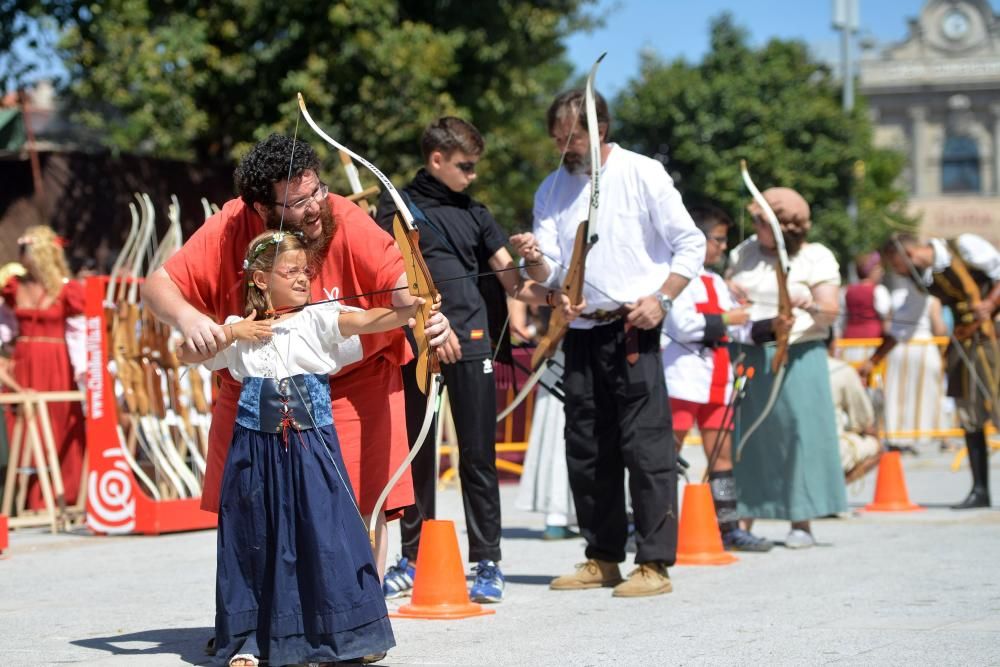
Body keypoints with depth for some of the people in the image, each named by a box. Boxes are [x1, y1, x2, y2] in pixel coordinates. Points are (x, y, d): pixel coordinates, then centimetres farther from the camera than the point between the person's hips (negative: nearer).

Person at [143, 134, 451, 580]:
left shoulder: (347, 222, -21)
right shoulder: (229, 231, -16)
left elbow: (397, 277, -34)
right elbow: (158, 285, -12)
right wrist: (185, 316, -34)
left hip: (353, 386, -2)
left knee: (364, 510, -3)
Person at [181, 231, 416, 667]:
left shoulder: (318, 319, 0)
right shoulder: (240, 329, 7)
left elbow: (369, 321, -16)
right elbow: (186, 356, 11)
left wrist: (411, 308, -34)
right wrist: (231, 333, -2)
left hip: (312, 448, -2)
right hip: (257, 451, 2)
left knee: (326, 529, -5)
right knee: (256, 538, 7)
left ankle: (343, 631, 5)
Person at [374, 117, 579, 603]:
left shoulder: (474, 213, 15)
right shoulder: (398, 208, 2)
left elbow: (510, 278, 11)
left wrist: (550, 296, -7)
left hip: (471, 344, 2)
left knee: (478, 457, 1)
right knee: (417, 456, 7)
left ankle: (487, 562, 5)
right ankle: (413, 558, 17)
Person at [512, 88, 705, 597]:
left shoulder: (642, 174, -2)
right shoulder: (552, 189, 12)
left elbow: (691, 244, -1)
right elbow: (550, 274, 9)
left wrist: (661, 298, -13)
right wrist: (535, 259, -14)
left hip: (634, 329, -5)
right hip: (581, 331, 6)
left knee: (645, 446, -8)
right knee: (585, 450, 9)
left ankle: (654, 563, -5)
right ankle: (602, 558, 19)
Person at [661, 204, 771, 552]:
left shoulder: (716, 281, 19)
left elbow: (735, 327, 18)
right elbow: (682, 325, -20)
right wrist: (724, 320, -11)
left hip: (716, 379, 9)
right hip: (683, 377, -9)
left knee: (721, 452, 8)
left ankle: (729, 527, 12)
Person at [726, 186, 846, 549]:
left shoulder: (816, 258, 0)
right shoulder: (745, 252, 14)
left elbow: (831, 312, -8)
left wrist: (808, 305, -29)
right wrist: (728, 293, -1)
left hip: (796, 357, -4)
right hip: (747, 356, 4)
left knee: (798, 432, -7)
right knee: (745, 435, 1)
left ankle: (801, 521, 0)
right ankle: (742, 518, 7)